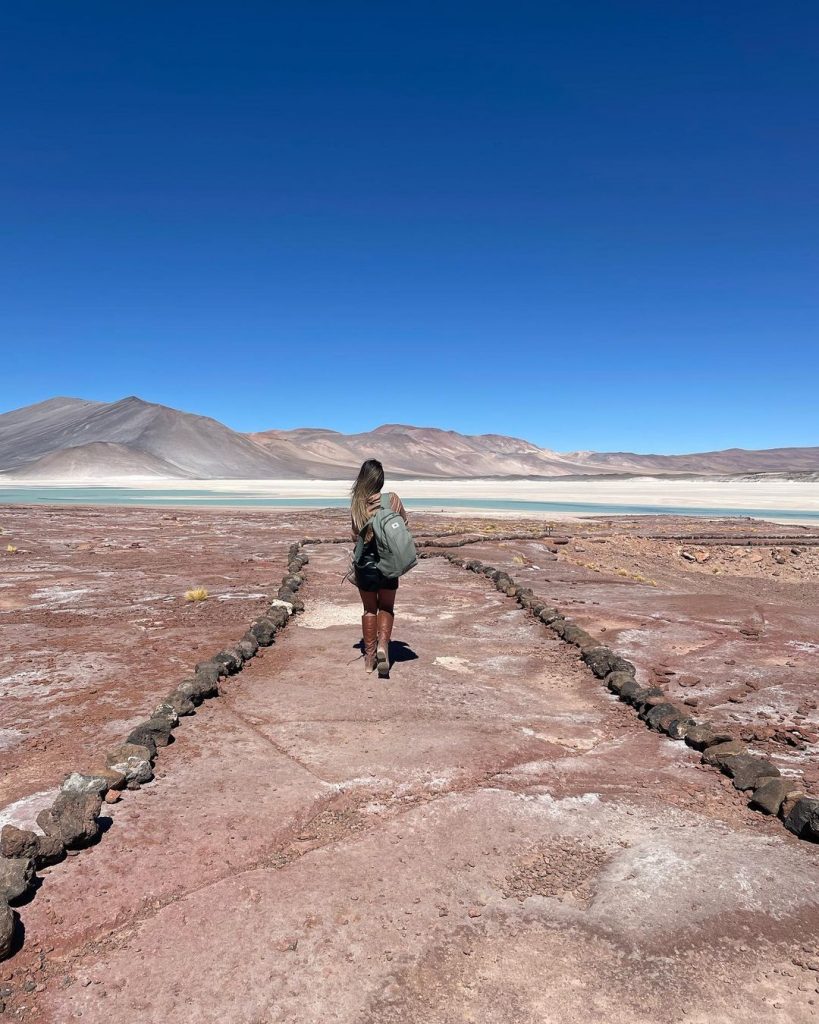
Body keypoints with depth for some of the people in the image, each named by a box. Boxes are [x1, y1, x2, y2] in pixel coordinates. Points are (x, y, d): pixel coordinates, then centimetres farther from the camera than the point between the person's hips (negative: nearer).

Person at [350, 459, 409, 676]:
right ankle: (383, 645, -6)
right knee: (386, 608, 17)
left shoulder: (356, 504, -8)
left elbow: (356, 536, -2)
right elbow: (404, 525, 3)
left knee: (369, 609, 16)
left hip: (365, 563, 0)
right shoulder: (392, 500, -9)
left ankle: (369, 657, 20)